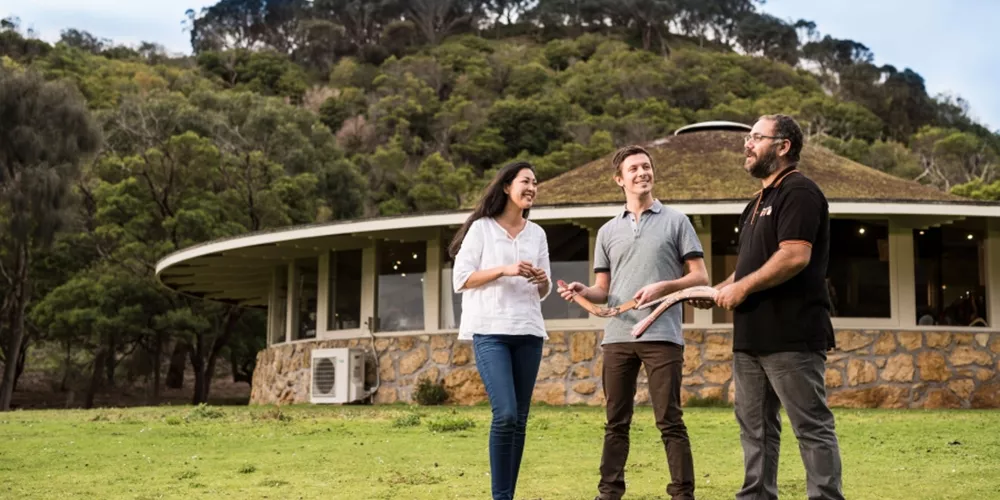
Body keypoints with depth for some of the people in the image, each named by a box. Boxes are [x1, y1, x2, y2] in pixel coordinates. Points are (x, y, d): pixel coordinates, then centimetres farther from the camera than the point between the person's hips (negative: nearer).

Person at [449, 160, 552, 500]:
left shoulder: (537, 234, 14)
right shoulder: (481, 228, 2)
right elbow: (460, 279, -3)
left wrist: (542, 280, -5)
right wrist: (504, 270, -13)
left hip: (528, 332, 5)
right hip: (490, 331, -5)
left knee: (520, 419, 3)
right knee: (505, 414, -16)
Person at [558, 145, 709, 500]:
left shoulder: (675, 221, 7)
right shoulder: (608, 231, 16)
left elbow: (700, 278, 4)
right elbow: (603, 291, 16)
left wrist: (662, 287, -12)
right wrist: (582, 292, -6)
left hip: (662, 336, -3)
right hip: (617, 337, 3)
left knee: (670, 421, -3)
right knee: (616, 423, 7)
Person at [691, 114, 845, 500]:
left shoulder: (799, 192, -10)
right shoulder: (758, 203, 20)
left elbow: (795, 257, -21)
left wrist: (742, 288, -15)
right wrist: (719, 290, 10)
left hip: (791, 335, -10)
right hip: (752, 335, 10)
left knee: (812, 427, -4)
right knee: (755, 427, 12)